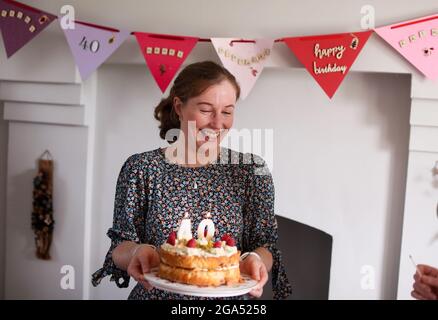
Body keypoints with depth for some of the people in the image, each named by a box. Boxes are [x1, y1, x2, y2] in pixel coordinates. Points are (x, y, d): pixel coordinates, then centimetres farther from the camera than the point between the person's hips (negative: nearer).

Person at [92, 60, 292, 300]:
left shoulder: (252, 170, -2)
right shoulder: (141, 169, -3)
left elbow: (265, 245, 2)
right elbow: (120, 245, 1)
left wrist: (257, 260, -18)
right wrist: (137, 251, -18)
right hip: (155, 293, 0)